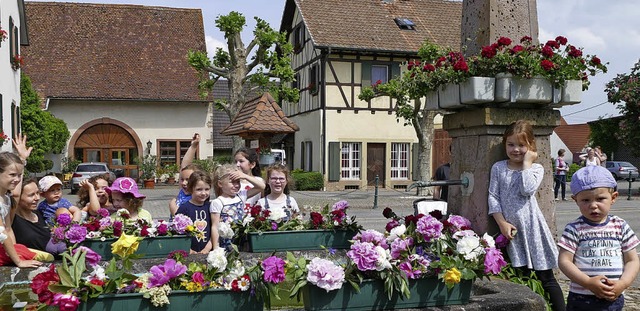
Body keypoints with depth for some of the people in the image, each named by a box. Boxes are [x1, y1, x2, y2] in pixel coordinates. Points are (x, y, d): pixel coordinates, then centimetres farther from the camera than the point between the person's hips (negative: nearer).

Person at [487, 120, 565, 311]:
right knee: (522, 276, 9)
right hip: (511, 229, 2)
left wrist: (526, 163, -11)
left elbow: (527, 189, -19)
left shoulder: (536, 168, 0)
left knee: (545, 277, 2)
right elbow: (493, 197, 1)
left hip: (532, 226, -2)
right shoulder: (498, 168, 5)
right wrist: (502, 223, -8)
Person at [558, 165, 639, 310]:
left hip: (614, 299, 2)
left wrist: (622, 284, -11)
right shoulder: (574, 229, -6)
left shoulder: (620, 226, 2)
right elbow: (564, 261, -10)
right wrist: (588, 283, -20)